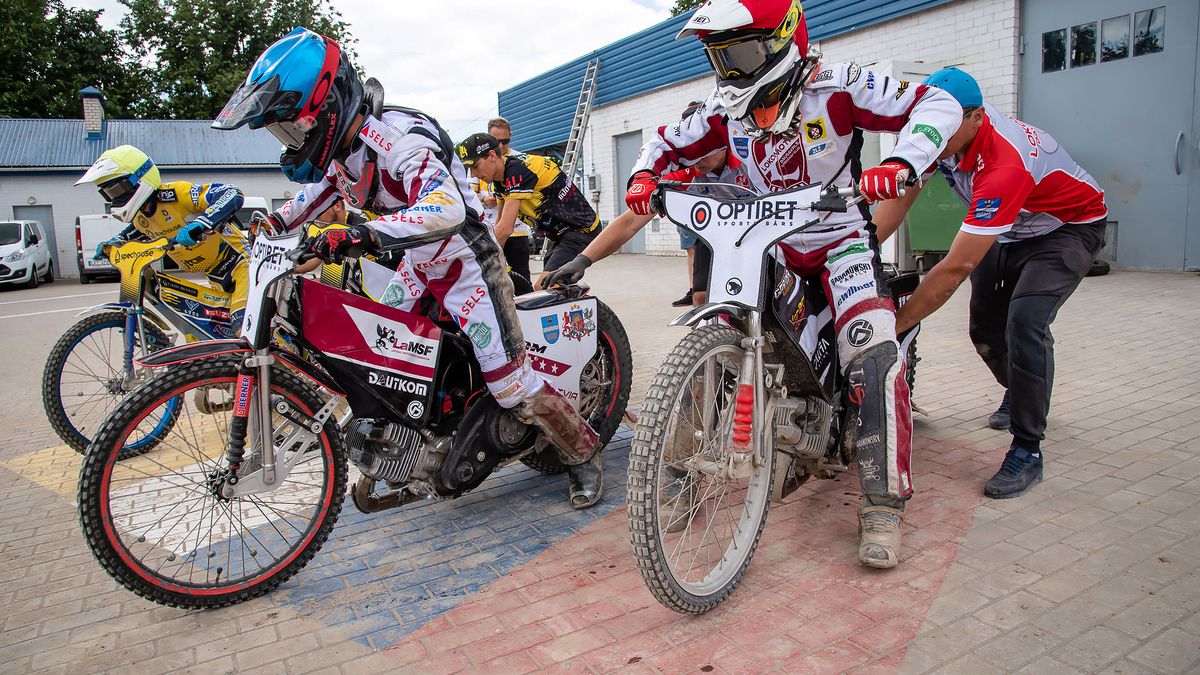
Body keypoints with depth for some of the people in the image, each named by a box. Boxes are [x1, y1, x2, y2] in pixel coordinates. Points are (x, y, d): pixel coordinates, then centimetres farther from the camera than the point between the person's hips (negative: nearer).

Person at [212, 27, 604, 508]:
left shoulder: (398, 137, -29)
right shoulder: (340, 144, 0)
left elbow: (446, 209, -46)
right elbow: (317, 190, 23)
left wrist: (364, 234, -55)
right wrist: (270, 223, 9)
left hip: (465, 262, -9)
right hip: (416, 267, 9)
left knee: (510, 384, -9)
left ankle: (582, 452, 12)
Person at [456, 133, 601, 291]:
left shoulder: (517, 170, -23)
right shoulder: (501, 178, 6)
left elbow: (505, 229, -27)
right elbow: (500, 222, 18)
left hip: (581, 230, -10)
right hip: (564, 233, 10)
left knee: (541, 288, -20)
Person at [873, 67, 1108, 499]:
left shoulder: (1003, 163, -41)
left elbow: (956, 268, -43)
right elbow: (899, 196, -13)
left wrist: (894, 325, -41)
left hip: (1071, 225, -7)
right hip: (1007, 230, 7)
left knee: (1024, 319, -27)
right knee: (985, 326, 5)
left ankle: (1027, 450, -16)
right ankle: (1021, 394, 38)